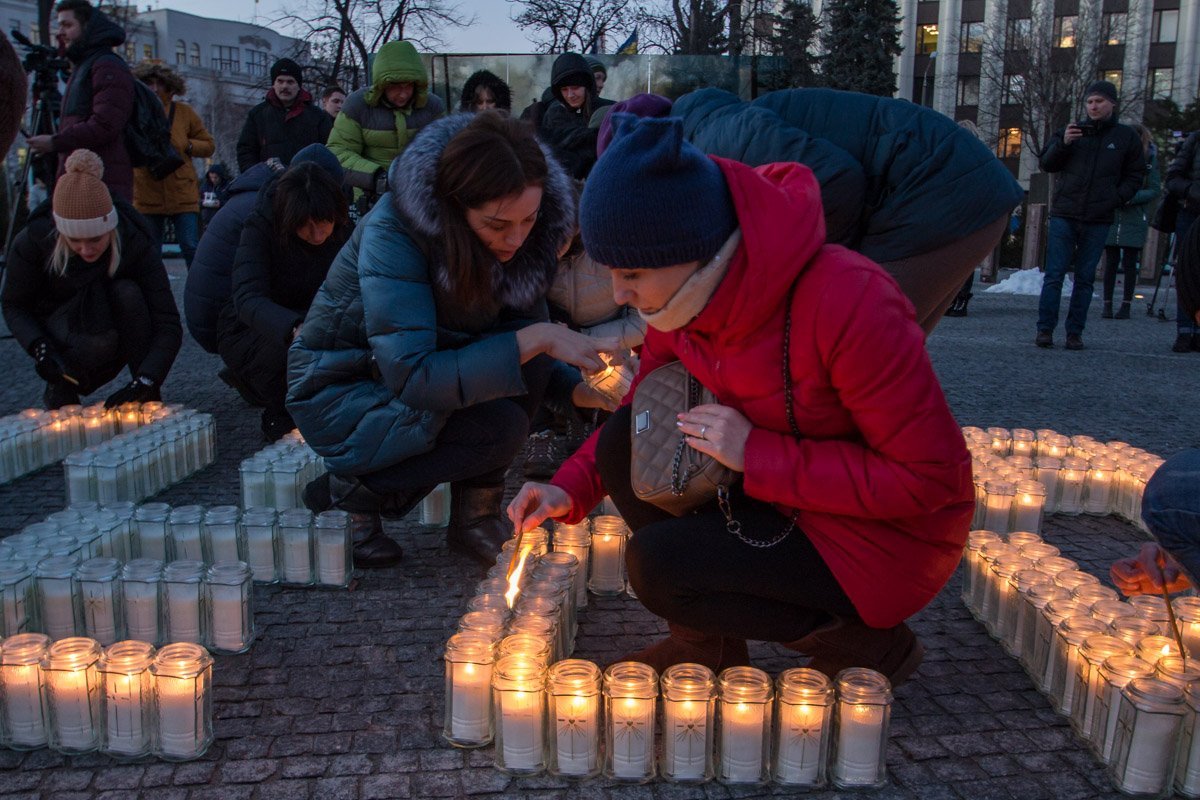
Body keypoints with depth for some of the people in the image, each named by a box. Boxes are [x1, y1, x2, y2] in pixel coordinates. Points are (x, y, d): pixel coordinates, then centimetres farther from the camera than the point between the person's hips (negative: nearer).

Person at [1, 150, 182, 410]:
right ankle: (59, 388, -3)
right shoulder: (33, 242, -23)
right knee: (99, 342, -35)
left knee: (129, 293, -31)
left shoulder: (136, 243, -25)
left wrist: (144, 382, -43)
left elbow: (169, 325, -29)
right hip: (58, 329, -1)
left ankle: (149, 399, -21)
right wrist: (39, 347, -29)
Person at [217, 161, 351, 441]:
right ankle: (281, 418, -6)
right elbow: (247, 298, -38)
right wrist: (295, 330, -58)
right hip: (249, 331, -5)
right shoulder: (260, 227, -23)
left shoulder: (340, 231, -10)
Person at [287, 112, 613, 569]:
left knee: (531, 366, -21)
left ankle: (474, 514, -7)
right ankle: (351, 493, -6)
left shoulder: (515, 240, -13)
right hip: (340, 393, -6)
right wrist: (535, 340, -39)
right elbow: (413, 378, -37)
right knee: (499, 427, -27)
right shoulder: (393, 231, -30)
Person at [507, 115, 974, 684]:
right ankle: (706, 640, 6)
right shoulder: (690, 296, -8)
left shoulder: (848, 302, -30)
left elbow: (932, 478, -26)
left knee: (656, 562, -20)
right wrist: (572, 489, -9)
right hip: (787, 501, 7)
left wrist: (758, 455, -27)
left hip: (887, 533, -7)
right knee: (624, 441, -10)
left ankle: (864, 642, -1)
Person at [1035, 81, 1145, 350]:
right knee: (1054, 274, -3)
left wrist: (1116, 198, -5)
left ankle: (1075, 332, 9)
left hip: (1098, 220, 1)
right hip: (1064, 215, 0)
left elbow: (1135, 176, 11)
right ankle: (1045, 329, 0)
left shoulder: (1127, 136, 7)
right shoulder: (1073, 130, 7)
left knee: (1085, 278, 5)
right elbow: (1047, 164, 7)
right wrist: (1062, 144, -11)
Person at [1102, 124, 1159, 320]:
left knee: (1129, 262, 2)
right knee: (1111, 261, 2)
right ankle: (1107, 304, 7)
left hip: (1135, 219, -1)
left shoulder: (1149, 160, 1)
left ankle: (1126, 306, 8)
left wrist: (1131, 198, -16)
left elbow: (1155, 190, -2)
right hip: (1112, 216, 1)